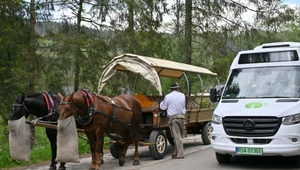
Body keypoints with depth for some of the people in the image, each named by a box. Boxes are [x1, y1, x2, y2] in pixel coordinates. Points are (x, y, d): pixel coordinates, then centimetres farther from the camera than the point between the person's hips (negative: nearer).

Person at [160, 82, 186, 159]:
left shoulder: (167, 97, -4)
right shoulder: (182, 95, 8)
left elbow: (162, 107, 3)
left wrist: (162, 102, 22)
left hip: (173, 117, -4)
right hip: (182, 116, 4)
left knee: (177, 136, -5)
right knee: (180, 136, 13)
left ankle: (180, 154, -8)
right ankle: (177, 152, 20)